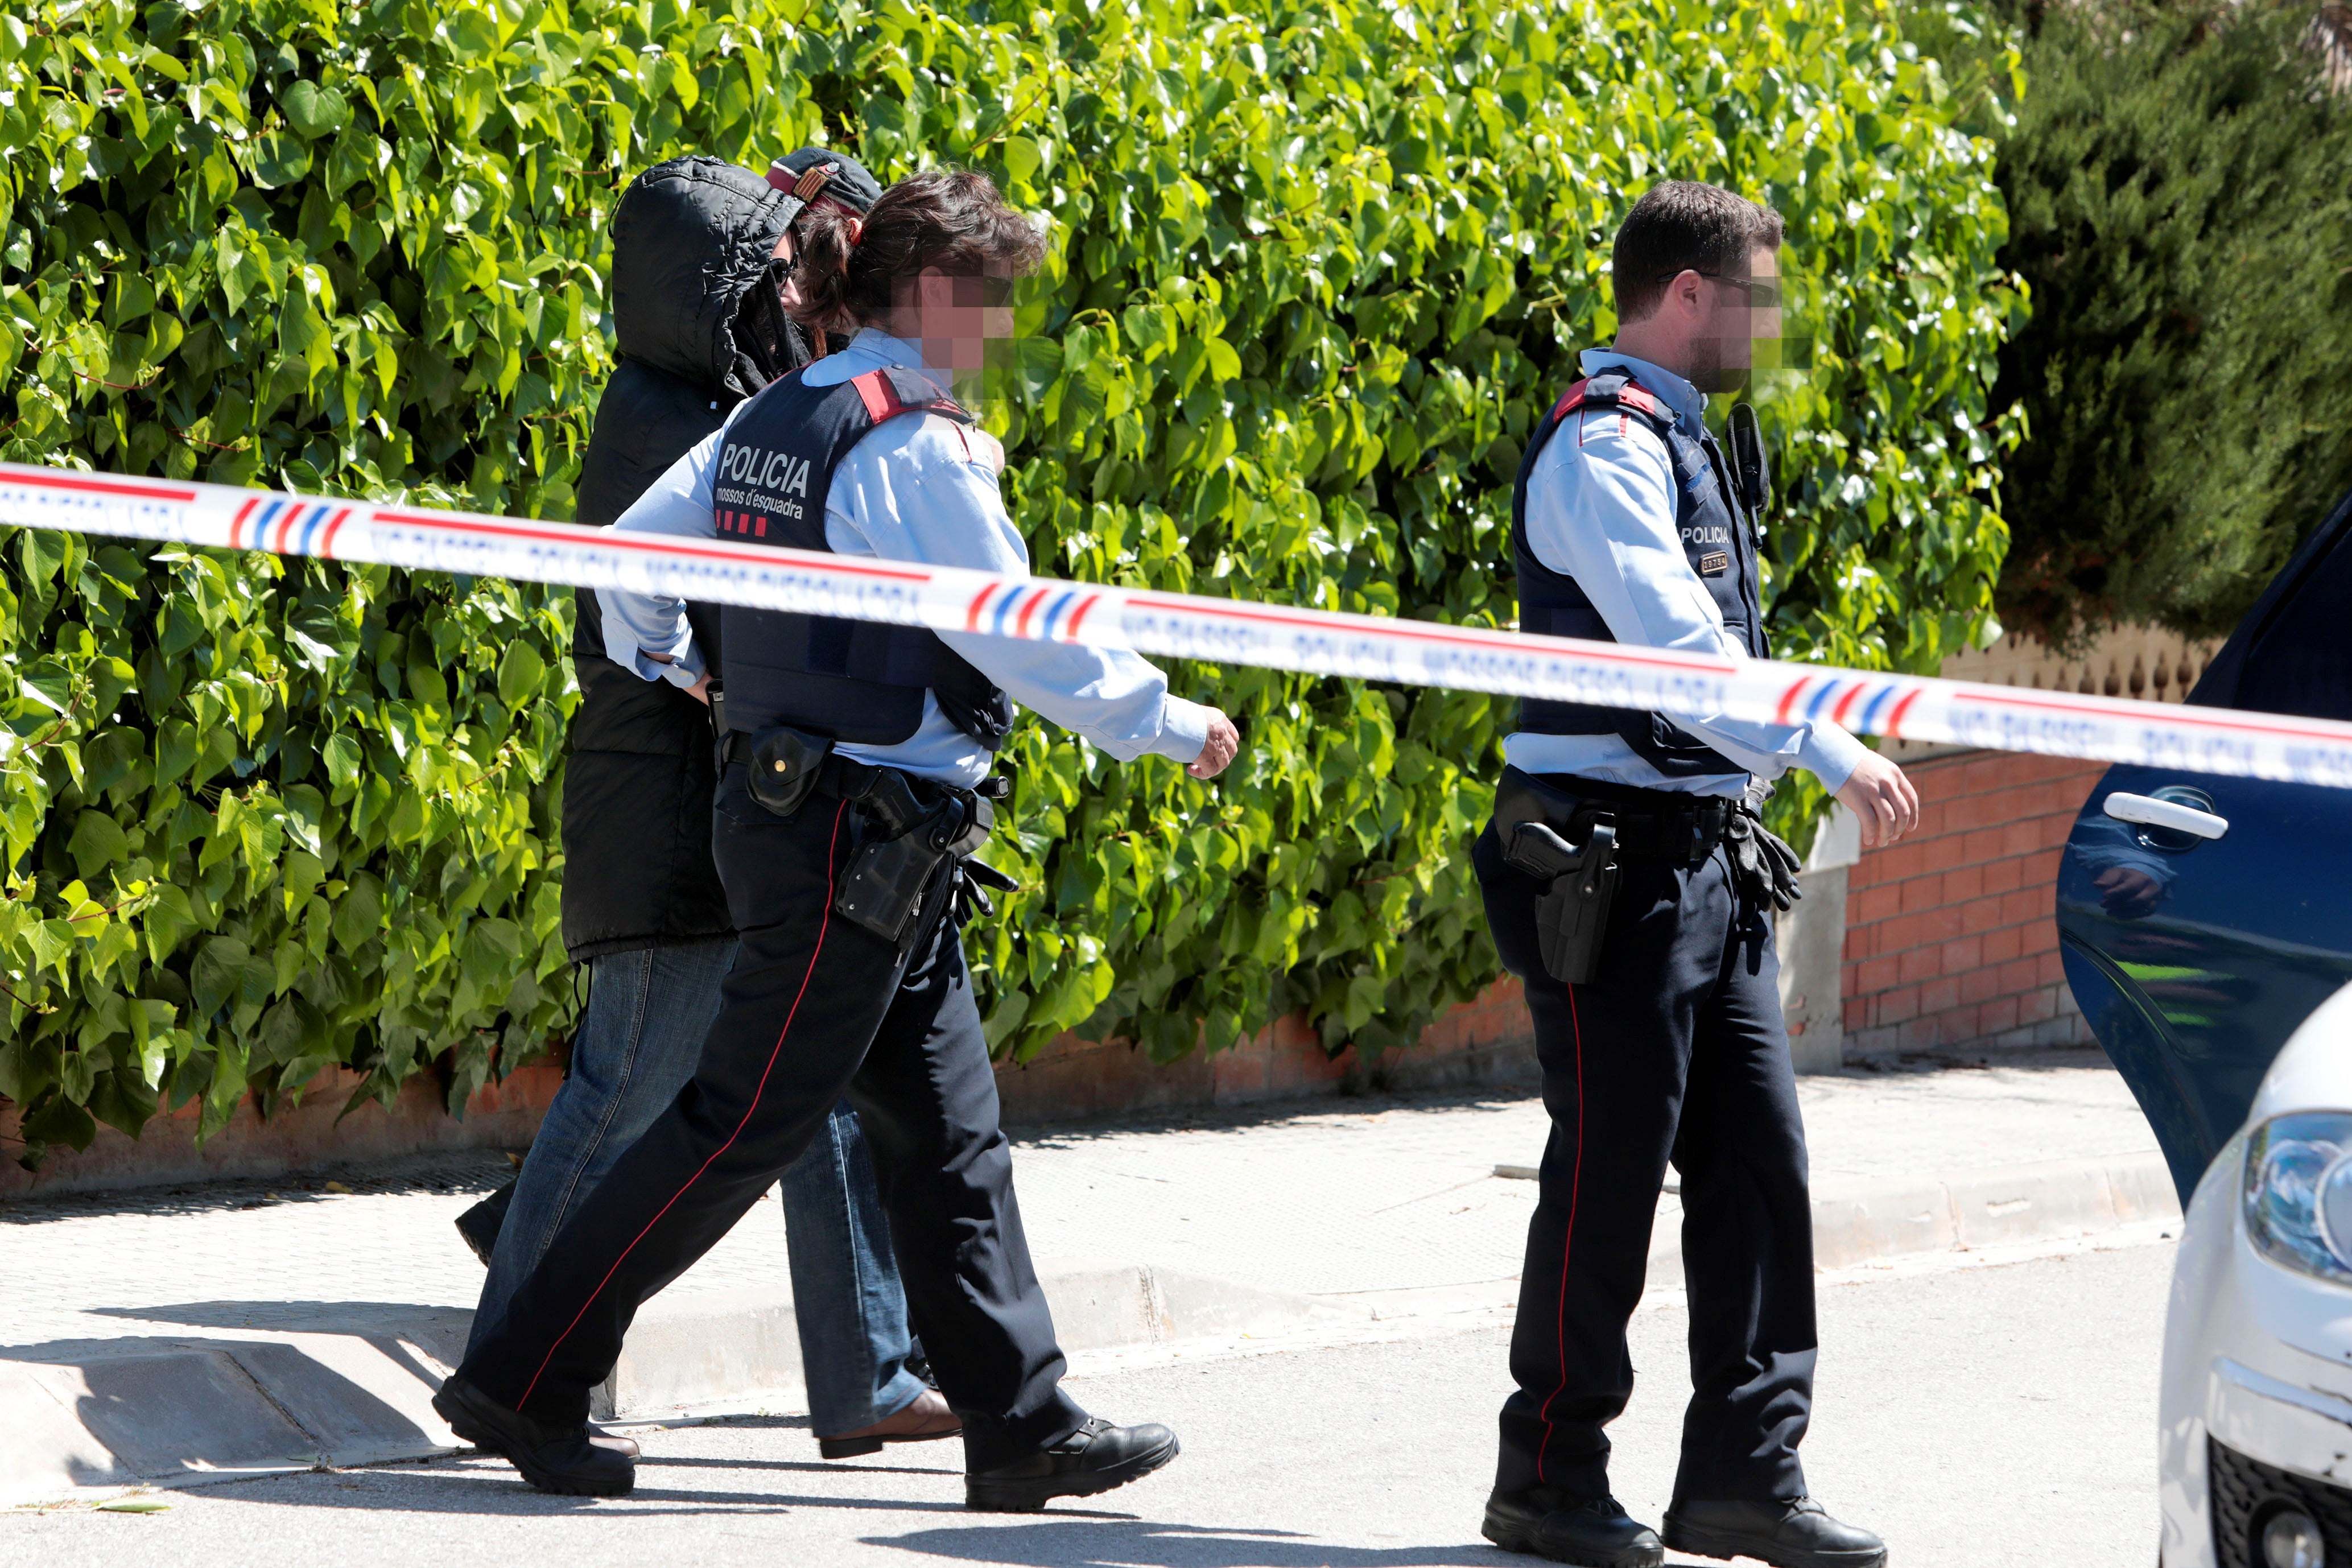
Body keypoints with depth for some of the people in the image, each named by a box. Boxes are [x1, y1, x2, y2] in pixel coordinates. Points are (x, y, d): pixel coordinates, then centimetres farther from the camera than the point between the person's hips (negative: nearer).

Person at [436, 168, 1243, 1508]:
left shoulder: (770, 423, 8)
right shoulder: (912, 450, -18)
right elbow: (1025, 640, -17)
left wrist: (682, 668, 28)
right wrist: (1179, 724, -5)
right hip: (859, 843, -10)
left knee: (948, 1133, 11)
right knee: (743, 1128, -3)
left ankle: (1024, 1425, 15)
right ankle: (527, 1383, 1)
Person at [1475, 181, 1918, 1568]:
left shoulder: (1683, 442, 18)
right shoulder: (1601, 448, -13)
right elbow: (1677, 642, -25)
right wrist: (1831, 752, -29)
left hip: (1710, 855, 10)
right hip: (1613, 861, -10)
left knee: (1758, 1163, 5)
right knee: (1610, 1168, -4)